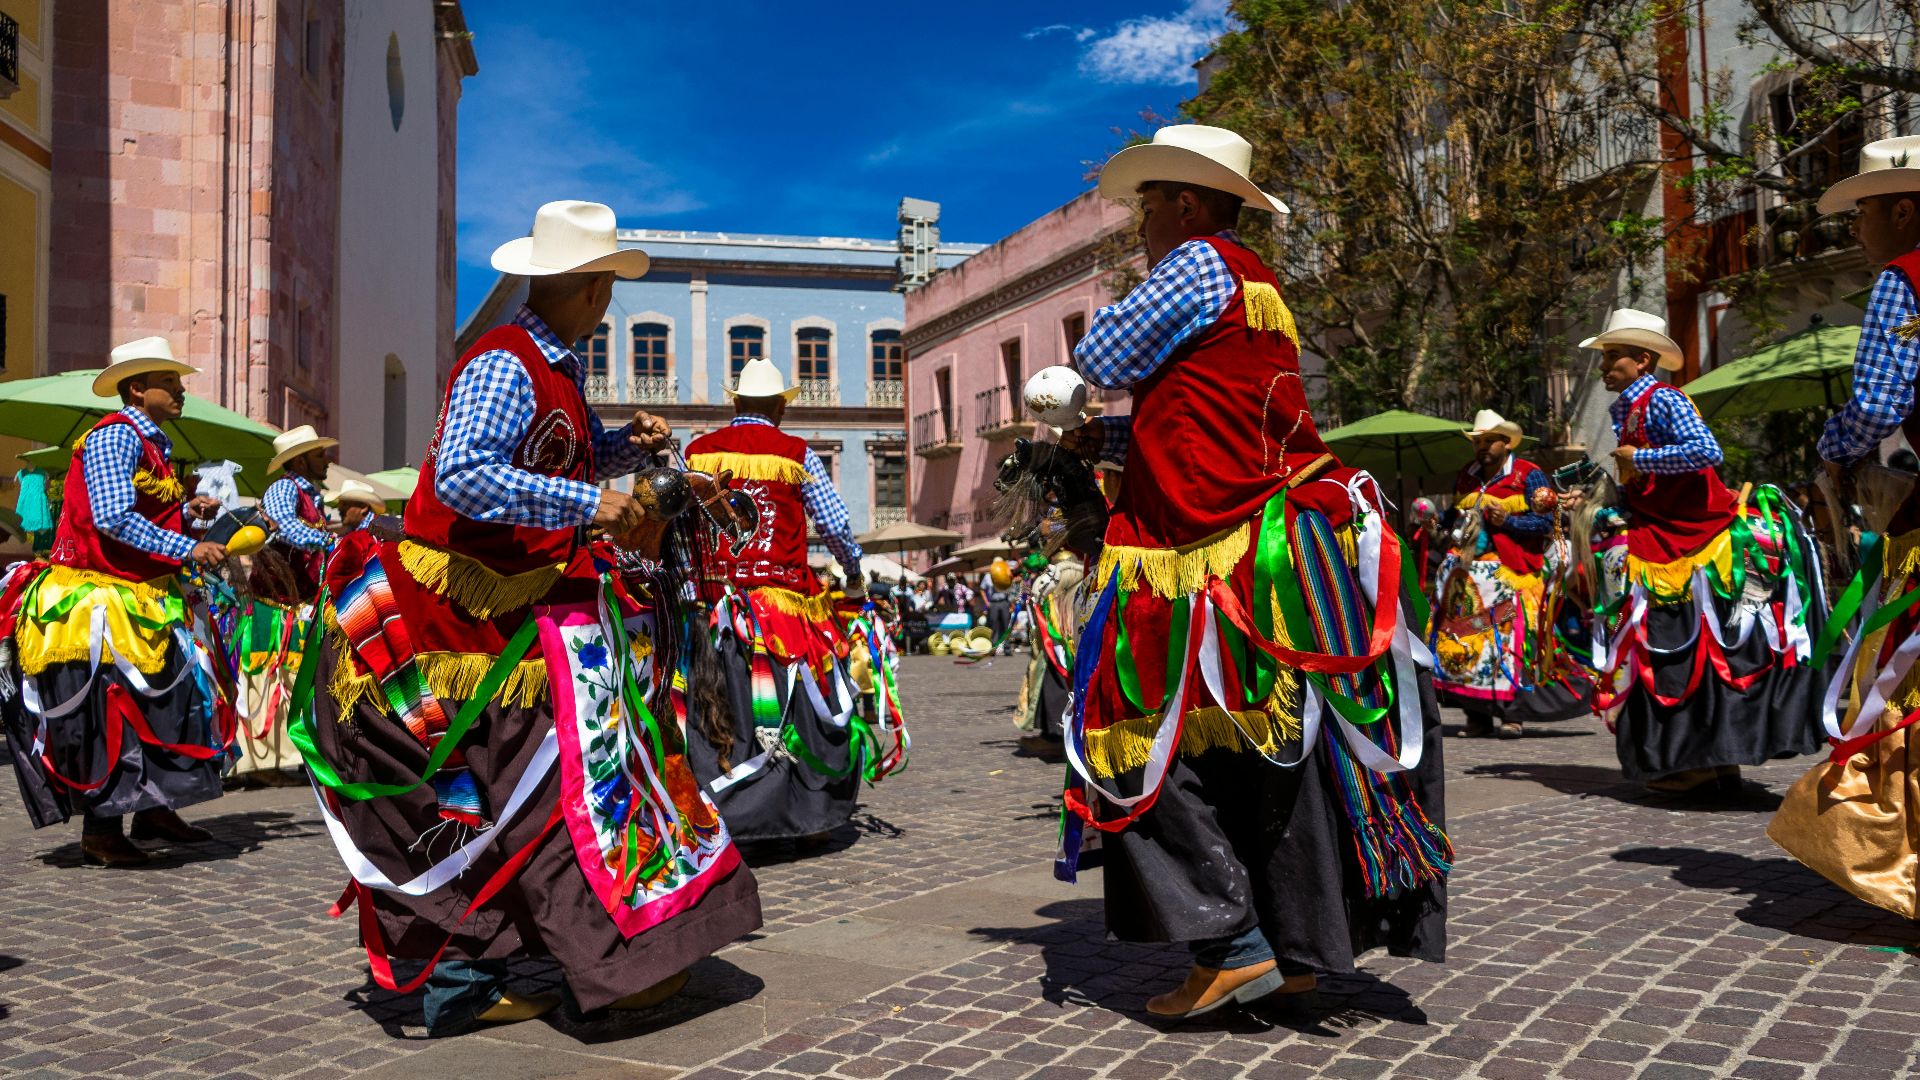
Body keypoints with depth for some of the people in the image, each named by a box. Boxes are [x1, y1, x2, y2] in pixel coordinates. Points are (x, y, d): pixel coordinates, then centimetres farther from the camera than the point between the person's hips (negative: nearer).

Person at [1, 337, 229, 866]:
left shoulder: (152, 444, 17)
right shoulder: (116, 437, -13)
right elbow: (113, 518, -24)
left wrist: (188, 510, 3)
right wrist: (188, 550, -25)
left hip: (142, 598, 10)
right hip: (102, 600, -10)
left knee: (162, 697, 11)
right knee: (110, 709, -7)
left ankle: (153, 809, 21)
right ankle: (100, 833, -1)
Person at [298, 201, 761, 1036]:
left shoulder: (558, 369, 13)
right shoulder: (504, 367, -17)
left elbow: (574, 457, 26)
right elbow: (462, 477, -29)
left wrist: (628, 444, 5)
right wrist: (587, 505, -27)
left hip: (536, 604, 10)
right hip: (482, 614, -10)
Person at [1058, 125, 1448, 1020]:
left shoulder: (1200, 265, -7)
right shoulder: (1256, 288, 22)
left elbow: (1100, 359, -4)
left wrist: (1114, 317, 15)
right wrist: (1103, 440, 16)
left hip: (1214, 561, -10)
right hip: (1278, 546, 10)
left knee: (1142, 738, -2)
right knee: (1275, 751, 12)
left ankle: (1231, 945, -3)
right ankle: (1296, 952, 20)